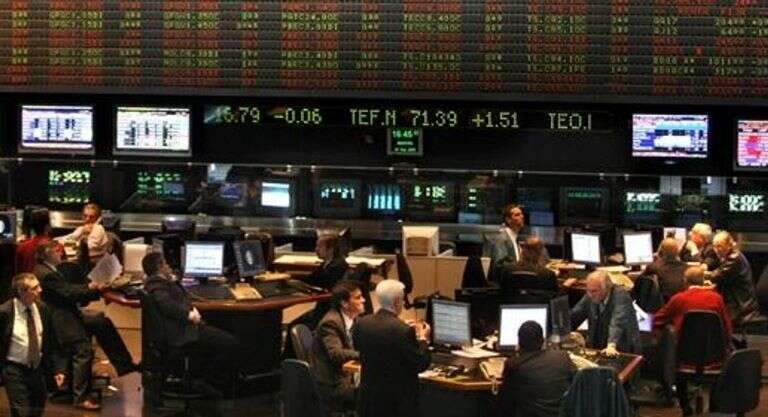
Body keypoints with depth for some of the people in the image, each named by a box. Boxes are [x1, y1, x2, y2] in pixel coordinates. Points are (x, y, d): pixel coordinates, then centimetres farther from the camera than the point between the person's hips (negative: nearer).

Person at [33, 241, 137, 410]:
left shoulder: (50, 270, 10)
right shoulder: (46, 274, -21)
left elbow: (68, 288, 14)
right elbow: (69, 293, -21)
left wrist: (88, 287, 2)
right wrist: (95, 290, -13)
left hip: (67, 314, 11)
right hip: (61, 321, -11)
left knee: (103, 321, 10)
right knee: (83, 352, -11)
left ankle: (124, 364, 13)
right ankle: (81, 399, -2)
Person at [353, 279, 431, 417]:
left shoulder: (361, 323, -5)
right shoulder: (403, 331, -22)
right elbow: (421, 365, -15)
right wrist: (423, 339, 2)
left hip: (368, 398, 6)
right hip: (398, 401, -5)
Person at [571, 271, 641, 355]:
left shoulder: (621, 296, -15)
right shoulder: (590, 297, 2)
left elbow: (618, 323, -29)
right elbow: (573, 316, 9)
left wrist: (611, 346, -41)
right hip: (596, 348, 5)